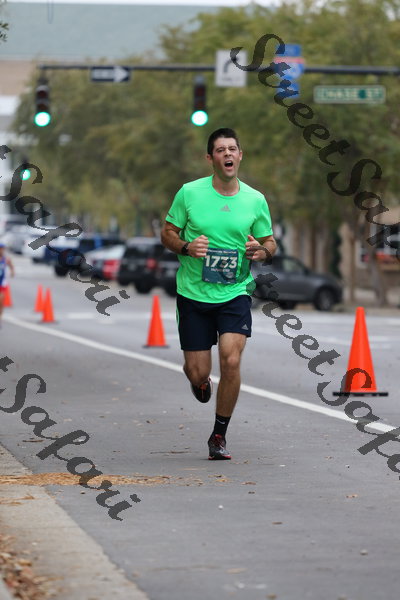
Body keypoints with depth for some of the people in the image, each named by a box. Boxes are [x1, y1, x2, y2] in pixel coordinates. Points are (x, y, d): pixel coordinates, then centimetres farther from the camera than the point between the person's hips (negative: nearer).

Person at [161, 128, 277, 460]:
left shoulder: (255, 199, 0)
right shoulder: (189, 193, -4)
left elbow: (270, 242, 12)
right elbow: (167, 233, 5)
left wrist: (260, 251, -12)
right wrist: (187, 247, -16)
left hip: (236, 293, 0)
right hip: (194, 293, 0)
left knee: (231, 360, -18)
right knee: (198, 372, 0)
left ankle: (220, 435, 0)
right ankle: (200, 380, 43)